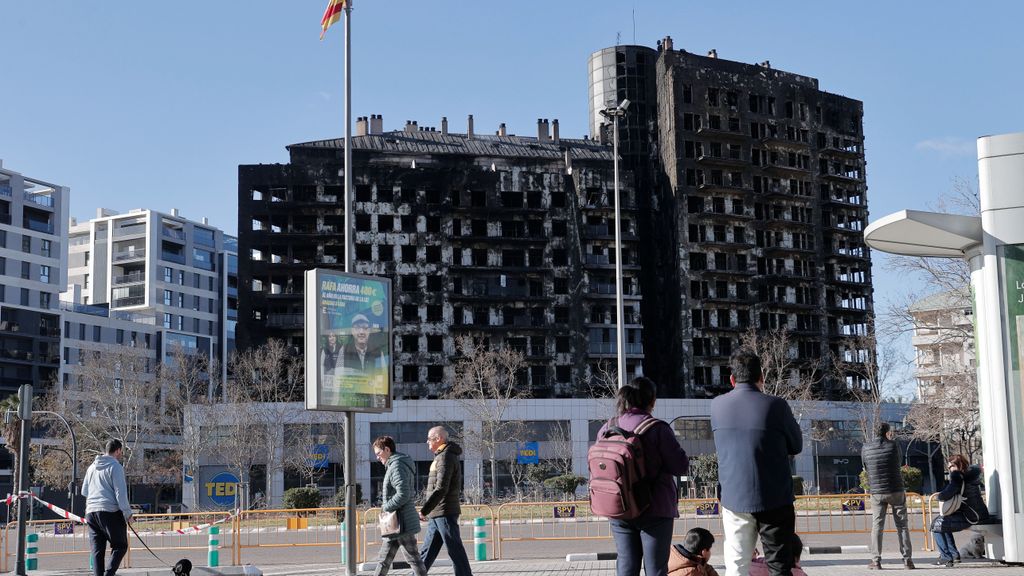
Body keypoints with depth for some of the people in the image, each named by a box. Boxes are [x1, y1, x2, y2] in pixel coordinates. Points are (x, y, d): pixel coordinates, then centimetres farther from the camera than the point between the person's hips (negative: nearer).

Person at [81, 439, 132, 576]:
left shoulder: (92, 467, 18)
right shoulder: (115, 466, -5)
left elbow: (84, 491, 26)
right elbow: (120, 492, -10)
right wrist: (127, 512, -5)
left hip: (91, 512, 7)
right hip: (110, 512, -7)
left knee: (97, 550, 8)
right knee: (120, 546, 0)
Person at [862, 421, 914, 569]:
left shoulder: (865, 448, 0)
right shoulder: (893, 445, -6)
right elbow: (899, 461, 11)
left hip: (877, 492, 1)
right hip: (896, 490, -1)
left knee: (877, 526, 5)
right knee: (902, 525, 5)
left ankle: (876, 560, -1)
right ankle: (907, 560, 3)